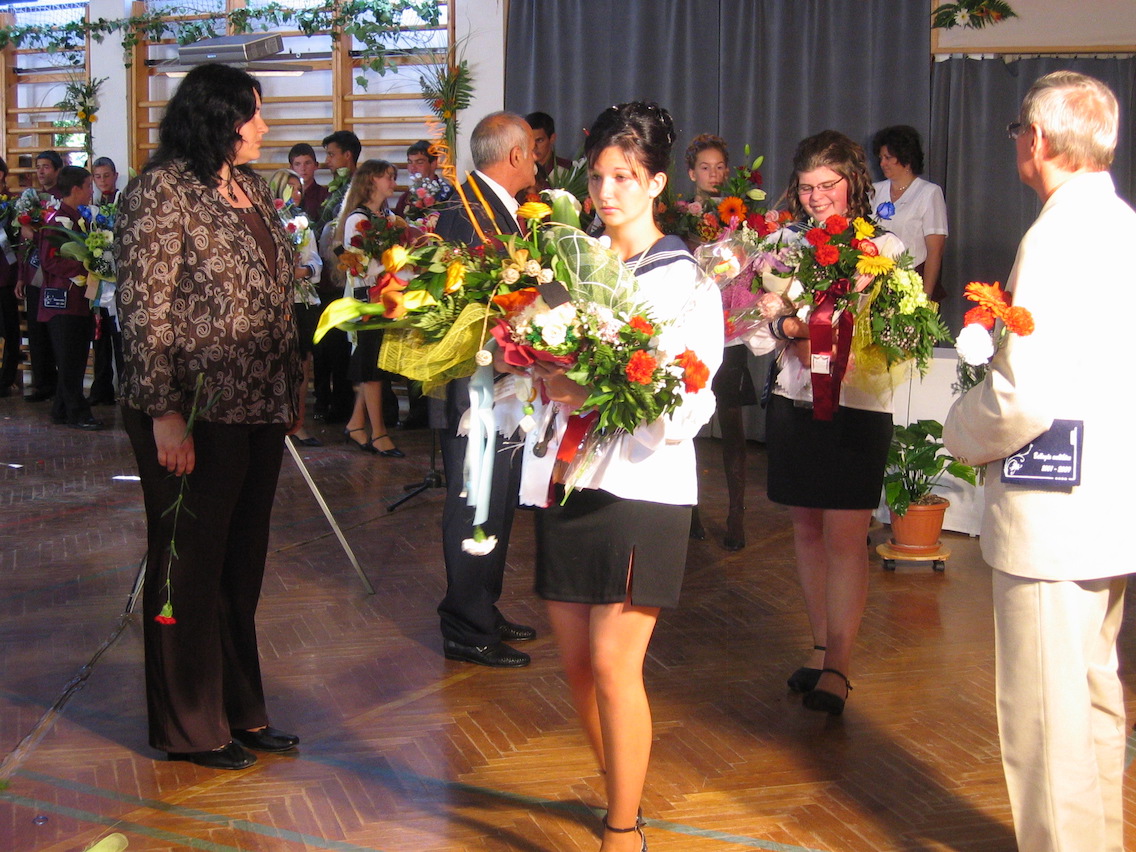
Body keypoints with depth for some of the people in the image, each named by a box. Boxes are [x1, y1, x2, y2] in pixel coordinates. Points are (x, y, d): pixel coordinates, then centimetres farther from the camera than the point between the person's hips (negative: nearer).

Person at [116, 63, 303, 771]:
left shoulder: (252, 188, 14)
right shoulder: (162, 191, -10)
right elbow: (145, 309, -15)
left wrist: (292, 388, 13)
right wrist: (164, 413, -20)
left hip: (260, 408, 8)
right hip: (197, 414, -8)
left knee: (242, 566, 15)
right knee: (190, 570, 5)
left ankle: (240, 710, 28)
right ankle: (190, 728, 18)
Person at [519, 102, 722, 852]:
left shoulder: (687, 278, -2)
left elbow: (689, 407, -10)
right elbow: (540, 360, 13)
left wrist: (600, 393, -24)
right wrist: (545, 382, -10)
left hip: (641, 482, -5)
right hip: (566, 475, 5)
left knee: (613, 663, -7)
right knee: (577, 662, 10)